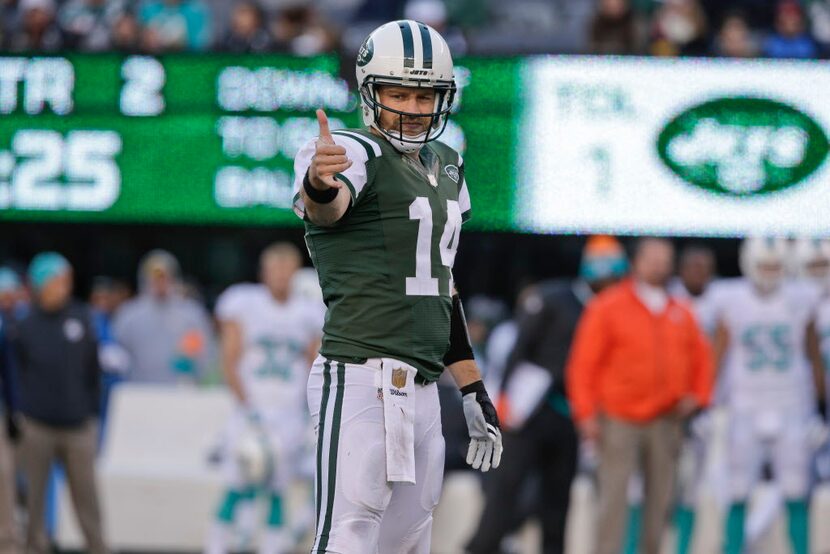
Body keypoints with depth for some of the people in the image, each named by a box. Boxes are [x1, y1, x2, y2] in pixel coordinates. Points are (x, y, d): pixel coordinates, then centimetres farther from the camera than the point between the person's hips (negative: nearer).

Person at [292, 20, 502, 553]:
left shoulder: (446, 168, 20)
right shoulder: (354, 153, -6)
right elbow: (329, 206, -31)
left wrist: (475, 395, 24)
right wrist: (320, 185, -55)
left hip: (424, 391, 8)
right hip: (363, 382, -8)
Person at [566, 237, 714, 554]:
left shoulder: (681, 315, 11)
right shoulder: (608, 308, -2)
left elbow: (701, 358, 21)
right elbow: (583, 363, -5)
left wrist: (698, 396, 5)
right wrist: (586, 414, -11)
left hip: (666, 421, 5)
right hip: (619, 420, -4)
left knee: (661, 499, 6)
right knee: (614, 497, -9)